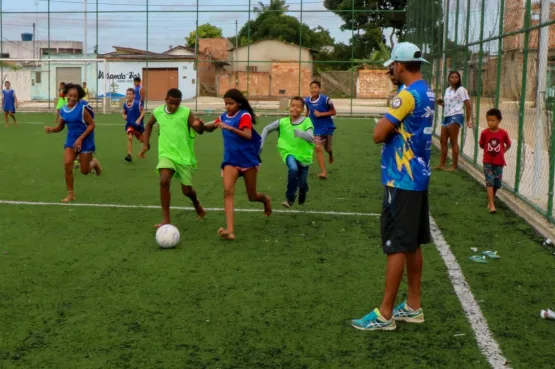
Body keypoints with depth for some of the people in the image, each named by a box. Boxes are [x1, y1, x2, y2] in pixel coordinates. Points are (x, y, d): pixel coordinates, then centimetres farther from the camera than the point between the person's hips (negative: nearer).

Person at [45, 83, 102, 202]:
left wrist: (80, 138, -21)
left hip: (85, 141, -4)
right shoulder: (63, 110, 0)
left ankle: (94, 162, 41)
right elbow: (60, 127, 12)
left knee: (84, 171, 3)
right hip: (71, 140, 4)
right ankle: (71, 194, 2)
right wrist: (51, 129, -10)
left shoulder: (83, 107, -17)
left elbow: (92, 125, -14)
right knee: (67, 164, -12)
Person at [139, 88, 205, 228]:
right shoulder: (157, 112, -1)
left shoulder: (186, 112, -10)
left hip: (184, 156, -1)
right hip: (166, 154, 1)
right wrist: (146, 144, 13)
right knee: (164, 181, -23)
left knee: (186, 190, 5)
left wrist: (199, 125, -40)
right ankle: (166, 219, -13)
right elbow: (149, 125, 19)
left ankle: (196, 202, 44)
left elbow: (200, 131, -17)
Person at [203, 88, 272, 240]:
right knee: (227, 191, -19)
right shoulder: (224, 117, 4)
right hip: (230, 160, 3)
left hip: (248, 159, -3)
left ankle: (266, 199, 47)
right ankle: (230, 229, -25)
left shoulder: (244, 115, -12)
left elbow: (248, 135, -26)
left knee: (252, 196, 9)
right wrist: (201, 125, -3)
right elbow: (210, 128, 19)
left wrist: (230, 128, -37)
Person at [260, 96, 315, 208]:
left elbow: (311, 138, -27)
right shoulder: (283, 122, -5)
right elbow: (267, 129, 7)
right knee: (293, 169, -33)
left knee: (302, 184, 8)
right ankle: (290, 199, -19)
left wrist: (299, 133, -44)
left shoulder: (306, 121, -12)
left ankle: (302, 198, 46)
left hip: (304, 155, 0)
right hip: (289, 153, 0)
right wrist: (261, 144, 0)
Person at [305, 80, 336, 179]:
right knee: (318, 148, -12)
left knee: (327, 148, 16)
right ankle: (323, 172, -11)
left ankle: (331, 155, 56)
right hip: (316, 129, 2)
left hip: (327, 127, -2)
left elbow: (334, 112, -12)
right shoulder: (307, 101, -6)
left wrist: (321, 114, -22)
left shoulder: (325, 99, -19)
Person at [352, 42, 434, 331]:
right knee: (412, 245, 14)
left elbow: (379, 134, -17)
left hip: (402, 181, -9)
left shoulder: (408, 94, -18)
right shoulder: (427, 93, 11)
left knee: (396, 247, -4)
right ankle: (413, 307, 23)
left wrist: (383, 122, 1)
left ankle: (384, 314, 3)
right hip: (417, 178, 9)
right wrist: (391, 123, 1)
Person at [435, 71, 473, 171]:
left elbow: (468, 105, -8)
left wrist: (468, 120, -10)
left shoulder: (461, 90, -6)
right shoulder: (447, 90, 18)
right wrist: (441, 103, 7)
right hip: (446, 117, 9)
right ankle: (442, 164, 16)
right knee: (443, 140, 9)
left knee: (453, 141, -7)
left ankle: (455, 165, -2)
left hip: (456, 117, -9)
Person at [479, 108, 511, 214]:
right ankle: (492, 205, -12)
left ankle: (491, 200, 34)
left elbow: (508, 145, 8)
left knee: (497, 183, 8)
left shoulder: (503, 133, -8)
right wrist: (489, 150, 1)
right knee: (490, 182, -10)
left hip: (499, 162, 1)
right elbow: (481, 145, 8)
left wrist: (501, 152, 0)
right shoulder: (485, 133, -7)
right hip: (488, 162, -1)